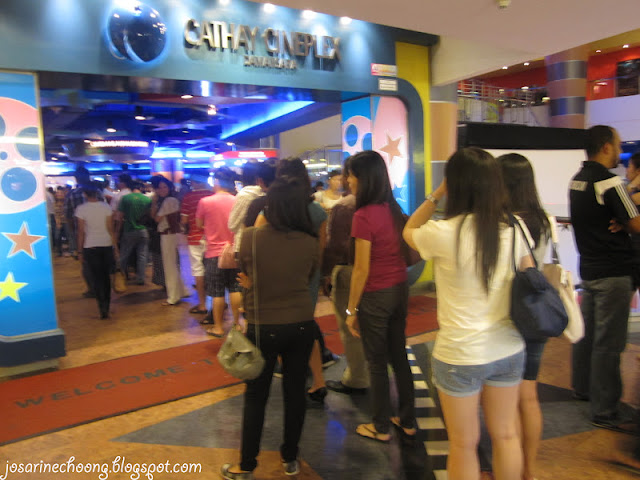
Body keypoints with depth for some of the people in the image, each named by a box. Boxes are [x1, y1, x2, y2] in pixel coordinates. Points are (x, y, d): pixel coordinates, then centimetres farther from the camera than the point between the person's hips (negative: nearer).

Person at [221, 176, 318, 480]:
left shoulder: (251, 237, -16)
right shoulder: (310, 242, -10)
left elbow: (245, 272, 2)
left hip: (262, 327, -2)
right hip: (301, 326, 2)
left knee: (256, 397, 14)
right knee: (295, 392, 17)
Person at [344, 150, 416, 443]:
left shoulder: (364, 215, -19)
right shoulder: (393, 209, 2)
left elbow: (362, 270, -17)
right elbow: (403, 251, 7)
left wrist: (351, 310, -9)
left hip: (376, 295, -7)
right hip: (400, 289, 7)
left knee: (378, 363, 9)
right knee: (399, 357, 19)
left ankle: (382, 428, 27)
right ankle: (407, 421, 34)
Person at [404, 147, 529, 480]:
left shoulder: (444, 232, -20)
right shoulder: (512, 229, -4)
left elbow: (408, 232, 1)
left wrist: (435, 195, 1)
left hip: (461, 355, -4)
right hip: (509, 350, 5)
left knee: (464, 445, 15)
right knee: (506, 436, 23)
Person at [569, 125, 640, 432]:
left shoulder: (577, 179, 8)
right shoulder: (609, 182, -18)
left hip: (588, 267, 9)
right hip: (612, 272, -9)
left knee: (586, 333, 19)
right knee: (608, 342, -2)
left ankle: (581, 387, 34)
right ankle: (604, 411, 6)